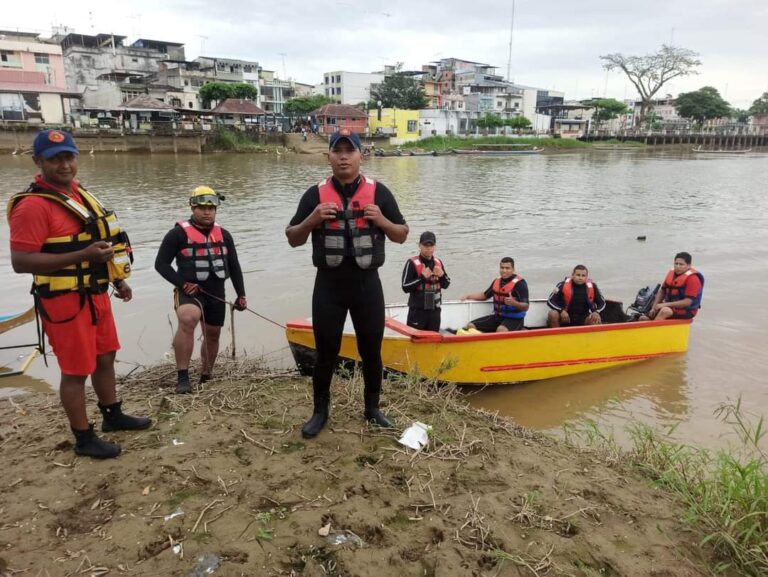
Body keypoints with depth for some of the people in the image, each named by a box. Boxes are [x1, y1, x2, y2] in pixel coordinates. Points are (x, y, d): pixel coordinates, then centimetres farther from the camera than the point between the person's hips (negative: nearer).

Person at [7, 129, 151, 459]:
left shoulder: (79, 193, 9)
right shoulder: (33, 205, -18)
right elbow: (20, 261, -24)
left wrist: (118, 281, 20)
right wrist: (82, 255, -29)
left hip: (95, 294, 9)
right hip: (64, 301, -9)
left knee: (105, 357, 20)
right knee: (76, 370, 3)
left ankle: (113, 416, 38)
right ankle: (84, 438, 18)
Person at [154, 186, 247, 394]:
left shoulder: (223, 235, 9)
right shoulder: (178, 234, -7)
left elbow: (234, 266, 15)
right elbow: (161, 264, -7)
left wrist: (241, 294, 9)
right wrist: (182, 284, -17)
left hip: (216, 294, 6)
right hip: (189, 292, -6)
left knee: (212, 335, 14)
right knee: (187, 321, -33)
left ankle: (206, 377, 34)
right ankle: (182, 377, -29)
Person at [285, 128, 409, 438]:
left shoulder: (379, 192, 1)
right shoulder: (315, 194, 2)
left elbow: (402, 236, 4)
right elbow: (293, 239, 5)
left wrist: (380, 220, -15)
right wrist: (312, 220, -14)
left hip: (367, 284, 0)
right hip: (328, 285, 0)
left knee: (371, 349, 11)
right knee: (326, 351, 8)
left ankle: (372, 408, 30)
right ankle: (320, 411, 26)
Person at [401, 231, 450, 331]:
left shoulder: (438, 262, 9)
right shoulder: (412, 263, -10)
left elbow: (446, 285, 16)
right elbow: (405, 287, -14)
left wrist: (442, 275, -4)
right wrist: (422, 277, -20)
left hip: (434, 310, 6)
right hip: (417, 311, -6)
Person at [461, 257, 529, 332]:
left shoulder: (520, 283, -13)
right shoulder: (497, 281, 10)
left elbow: (526, 307, -17)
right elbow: (485, 295, 25)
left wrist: (514, 303, -38)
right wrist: (468, 296, 11)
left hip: (514, 319, -7)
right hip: (498, 317, 7)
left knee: (501, 330, -40)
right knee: (471, 326, -7)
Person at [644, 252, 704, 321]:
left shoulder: (692, 278, -14)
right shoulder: (672, 273, 5)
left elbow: (688, 302, -19)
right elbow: (662, 291, 12)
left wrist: (665, 304, -23)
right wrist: (654, 307, -2)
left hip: (687, 311, -7)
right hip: (670, 306, 7)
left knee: (665, 310, -37)